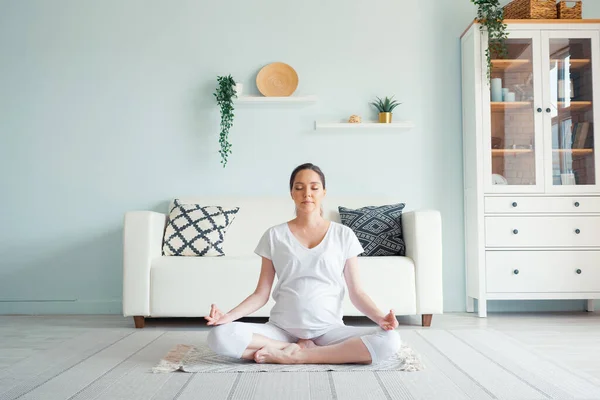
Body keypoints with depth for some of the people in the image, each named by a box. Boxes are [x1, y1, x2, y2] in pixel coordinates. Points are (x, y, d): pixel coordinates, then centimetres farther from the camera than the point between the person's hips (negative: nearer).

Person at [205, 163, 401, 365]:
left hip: (328, 330, 1)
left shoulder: (343, 235, 3)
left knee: (390, 340, -28)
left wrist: (380, 317, -17)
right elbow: (261, 294, 4)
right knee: (219, 336, -25)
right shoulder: (274, 235, 4)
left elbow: (356, 292, 2)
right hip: (282, 328, 0)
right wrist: (228, 316, -13)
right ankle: (301, 349, -13)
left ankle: (294, 356, -18)